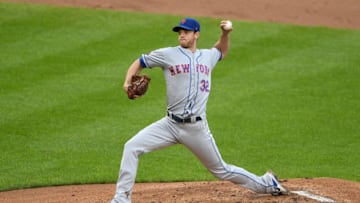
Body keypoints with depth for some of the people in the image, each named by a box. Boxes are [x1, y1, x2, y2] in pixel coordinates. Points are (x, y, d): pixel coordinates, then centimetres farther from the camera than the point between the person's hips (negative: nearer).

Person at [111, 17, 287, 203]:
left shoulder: (207, 57, 12)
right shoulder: (167, 55, 2)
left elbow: (222, 51, 35)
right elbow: (139, 63, 8)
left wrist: (225, 34, 16)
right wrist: (128, 82, -11)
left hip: (197, 128, 1)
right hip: (171, 125, 0)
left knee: (221, 170, 8)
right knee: (132, 147, -17)